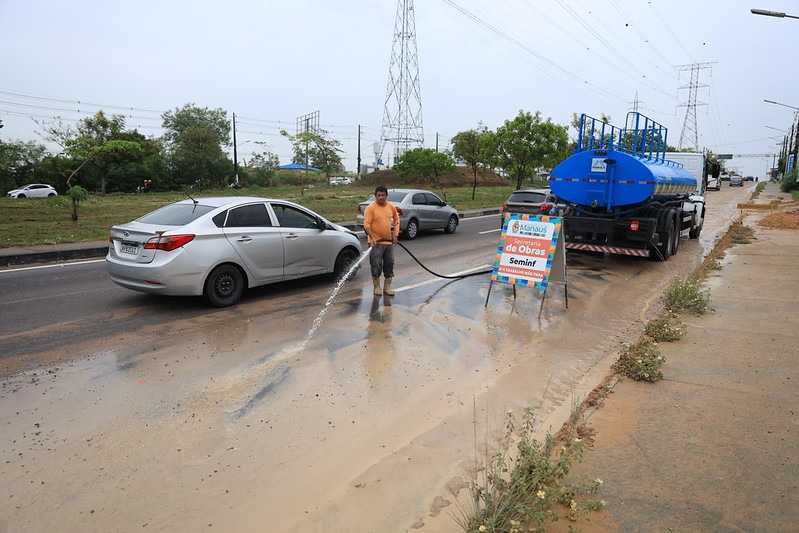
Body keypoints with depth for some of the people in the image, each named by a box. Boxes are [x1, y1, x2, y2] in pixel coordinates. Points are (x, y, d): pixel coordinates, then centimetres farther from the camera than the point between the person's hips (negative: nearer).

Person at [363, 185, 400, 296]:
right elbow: (366, 224, -14)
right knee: (376, 265, -1)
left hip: (389, 241, 5)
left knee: (389, 264, 8)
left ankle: (387, 287, 19)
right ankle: (377, 287, 14)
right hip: (376, 241, -5)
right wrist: (372, 237, -26)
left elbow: (396, 219, 18)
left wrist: (395, 233, 8)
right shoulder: (370, 208, -10)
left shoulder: (391, 206, 5)